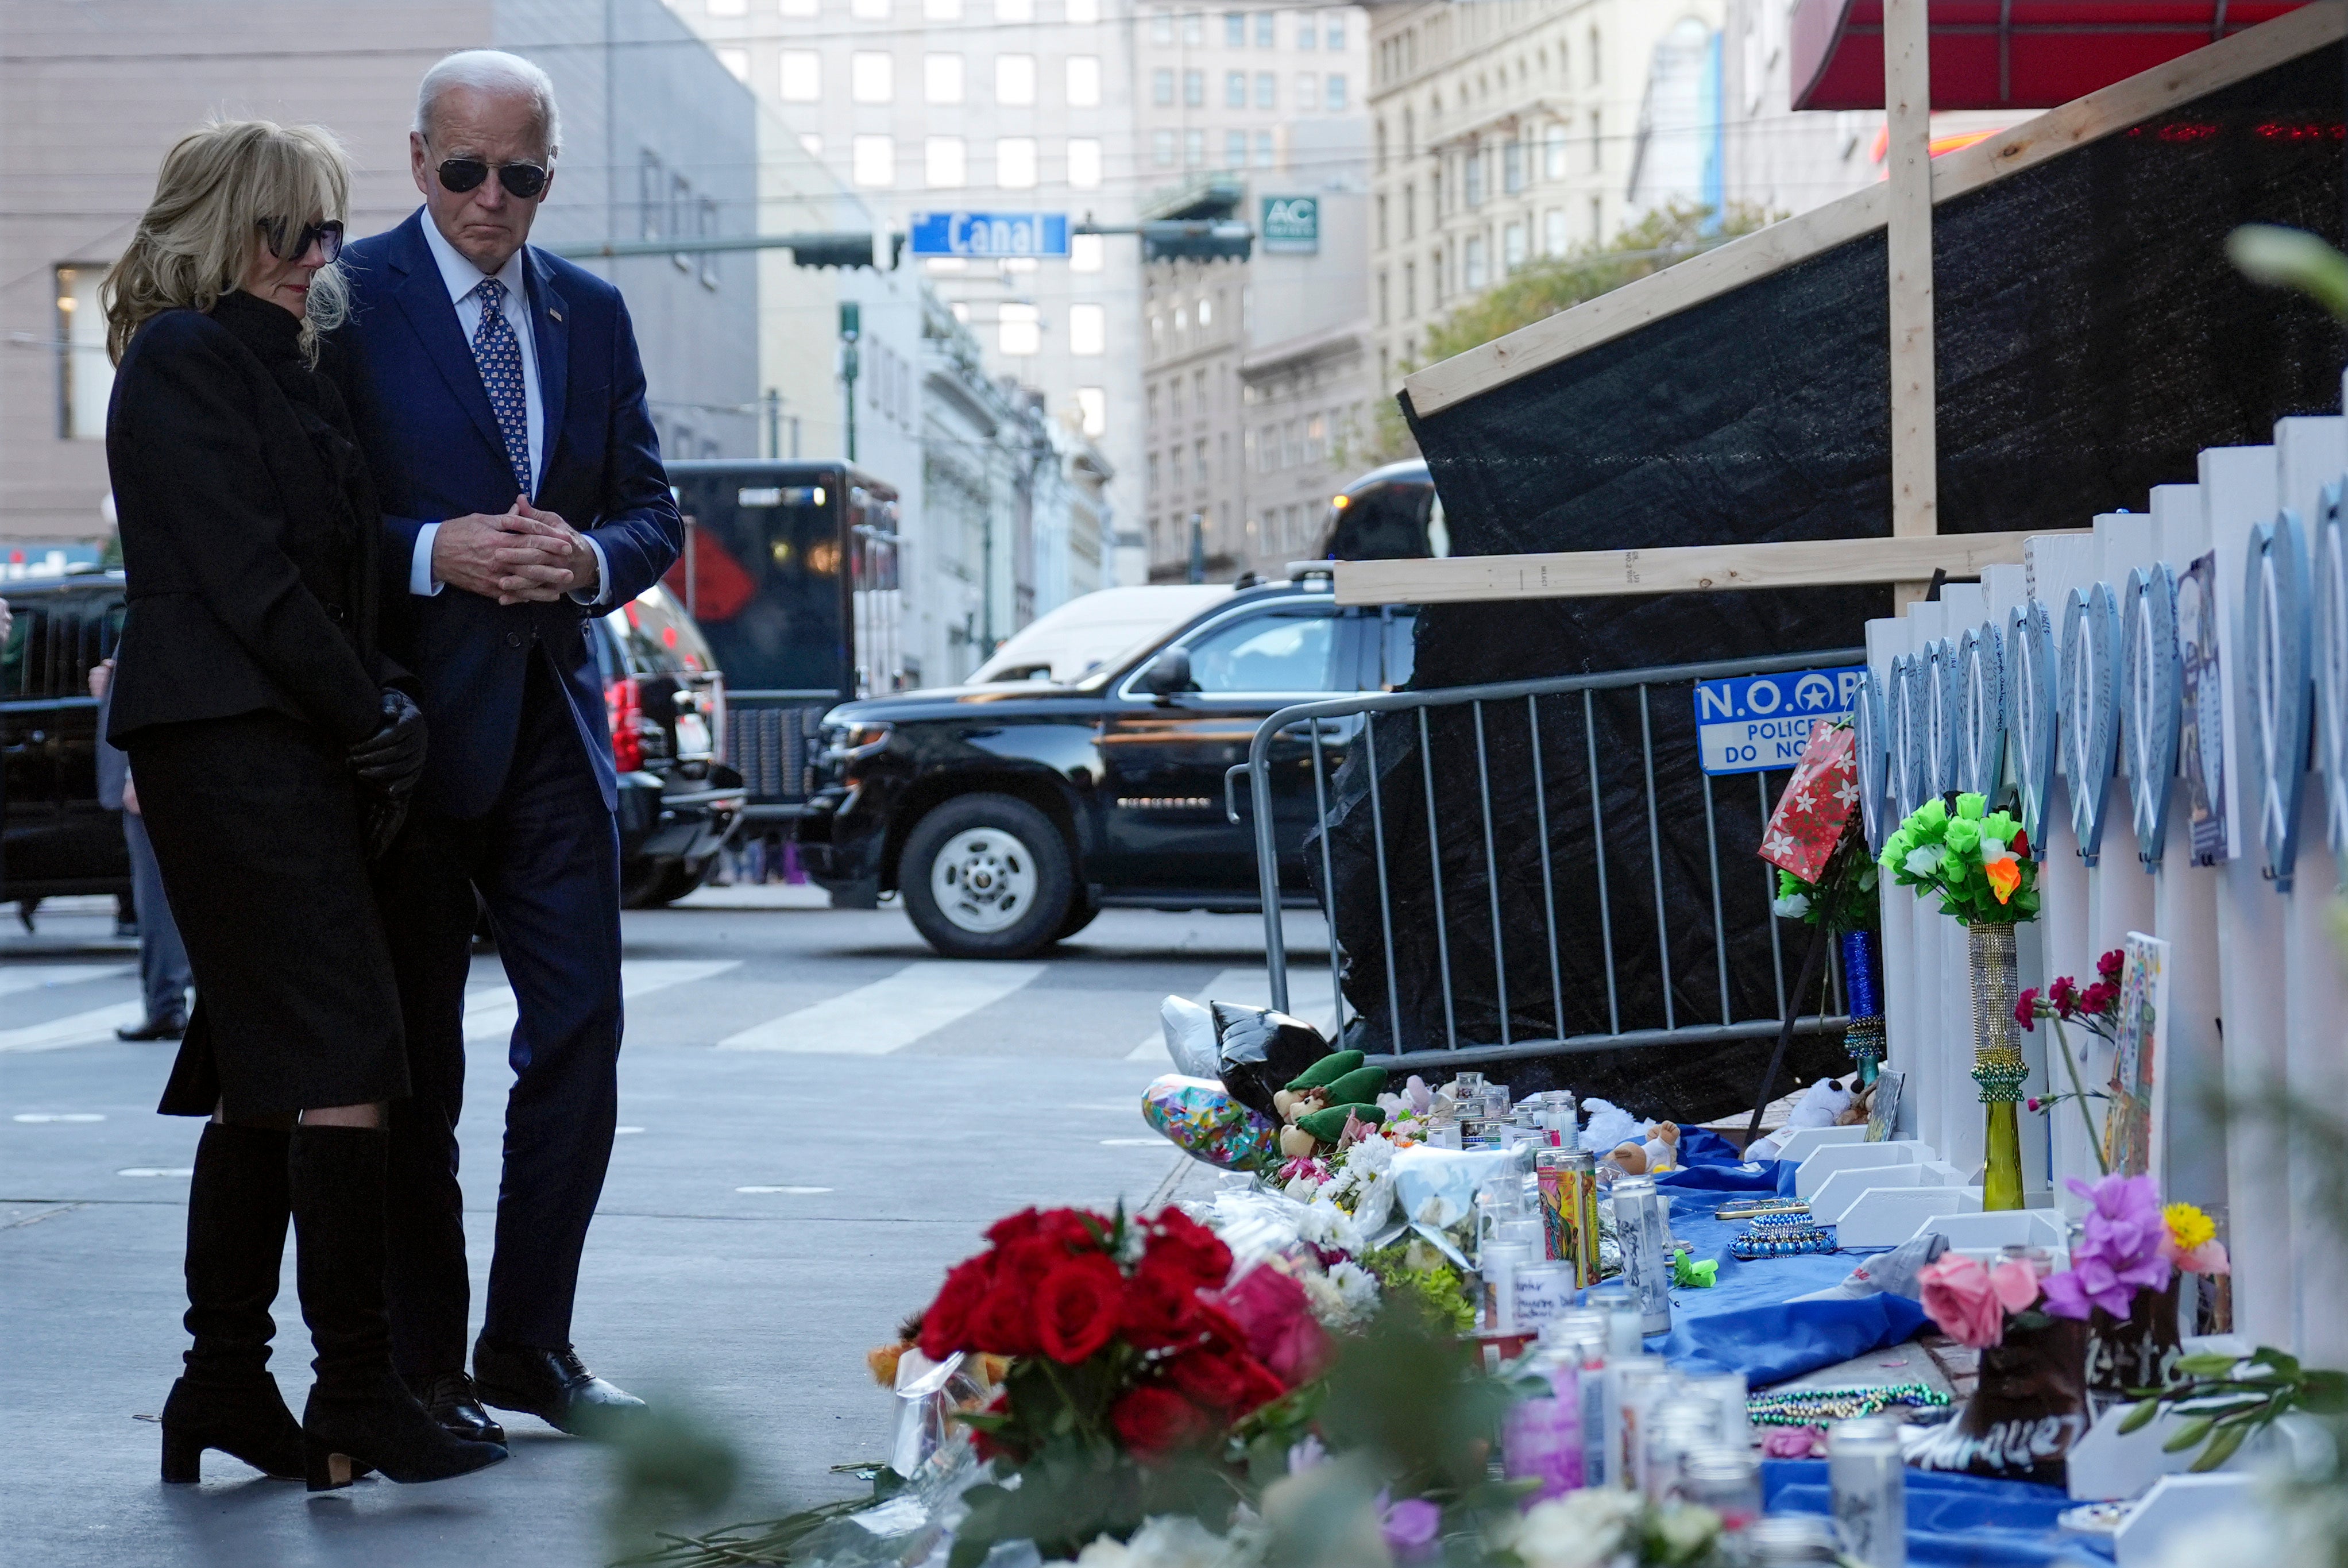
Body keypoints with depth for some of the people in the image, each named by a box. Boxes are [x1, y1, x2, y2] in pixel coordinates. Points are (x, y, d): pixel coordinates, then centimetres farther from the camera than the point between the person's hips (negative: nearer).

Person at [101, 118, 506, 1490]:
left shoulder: (282, 370, 22)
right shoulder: (185, 362, -7)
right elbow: (243, 577, -14)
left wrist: (393, 708, 5)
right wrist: (373, 715, -9)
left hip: (293, 750, 10)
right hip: (232, 746, -10)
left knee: (265, 1080, 9)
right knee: (344, 1062, -12)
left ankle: (226, 1388, 14)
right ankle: (357, 1390, -10)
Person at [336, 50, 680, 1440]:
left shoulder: (592, 313, 12)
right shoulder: (348, 299, -4)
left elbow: (655, 514, 12)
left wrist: (588, 560, -9)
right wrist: (434, 553, -20)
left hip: (555, 715, 5)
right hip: (408, 715, -4)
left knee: (580, 1032, 2)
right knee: (411, 1059, 3)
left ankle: (531, 1343, 14)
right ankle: (420, 1361, 12)